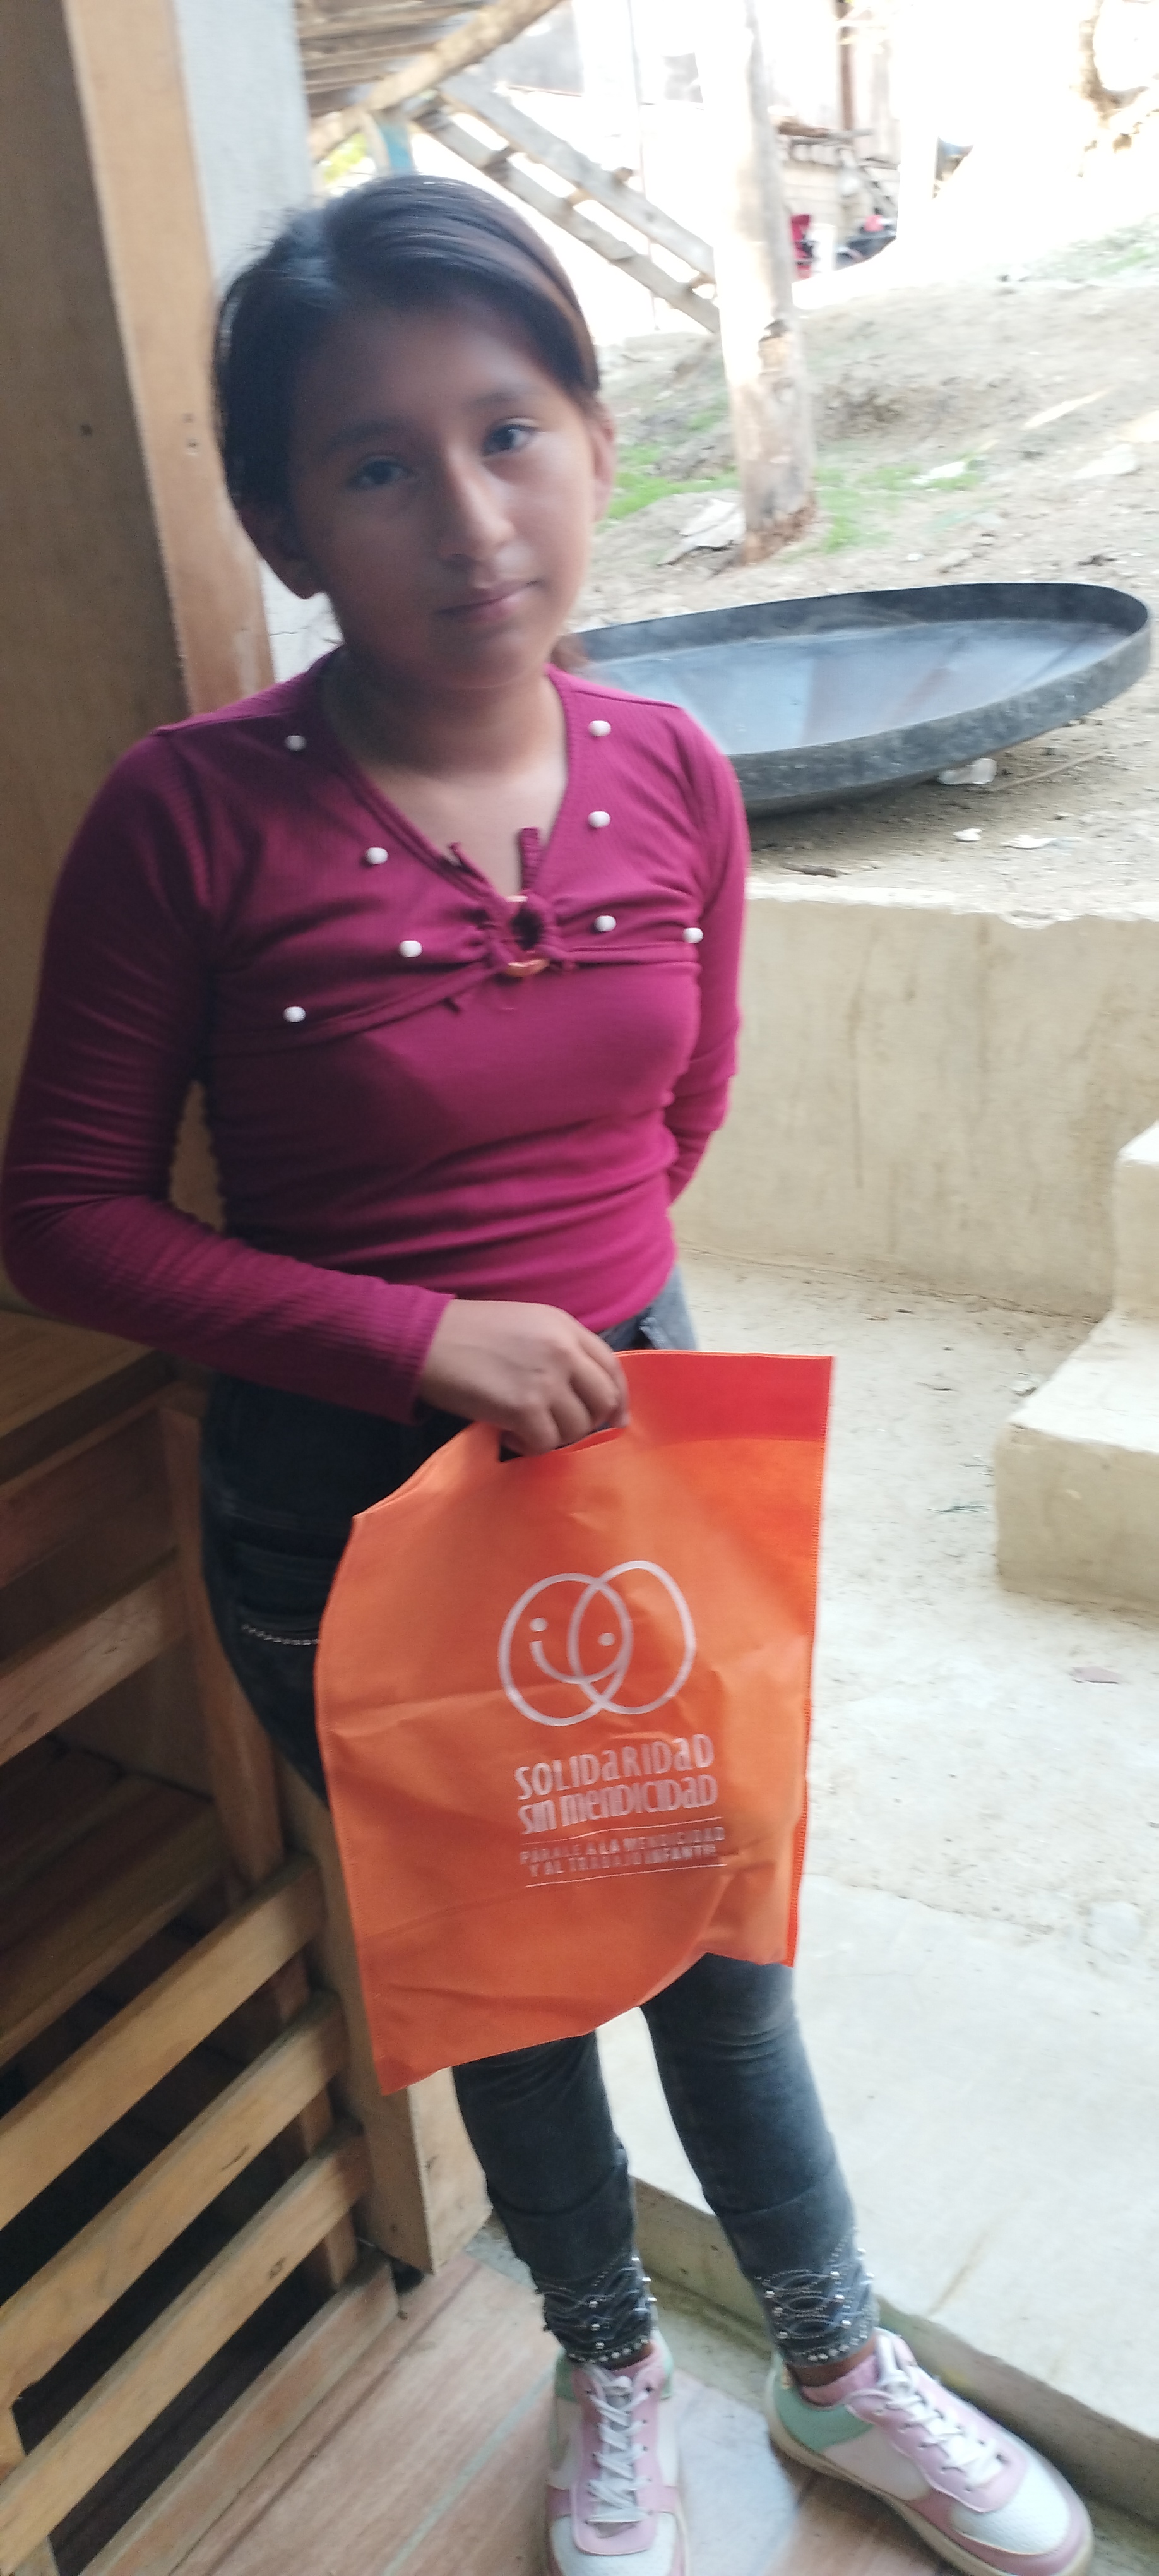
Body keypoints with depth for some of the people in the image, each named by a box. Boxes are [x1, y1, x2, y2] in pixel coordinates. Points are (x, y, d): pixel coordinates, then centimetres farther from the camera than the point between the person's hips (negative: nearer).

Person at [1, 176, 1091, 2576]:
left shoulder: (671, 774, -8)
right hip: (345, 1507, -3)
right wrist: (416, 1330, -21)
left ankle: (839, 2372, 48)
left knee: (724, 1945, 20)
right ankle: (614, 2367, 50)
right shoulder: (196, 816, -20)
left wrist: (567, 1275, 3)